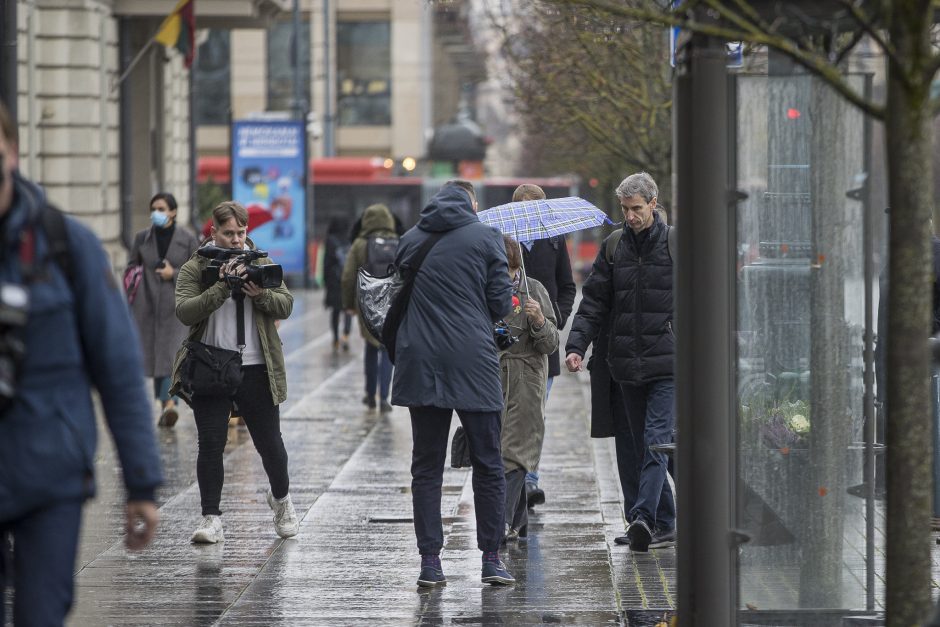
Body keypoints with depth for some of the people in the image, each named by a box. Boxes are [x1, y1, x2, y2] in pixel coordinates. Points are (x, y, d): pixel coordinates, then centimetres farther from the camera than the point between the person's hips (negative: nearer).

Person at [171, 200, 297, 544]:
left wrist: (260, 295, -17)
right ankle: (211, 518, 3)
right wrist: (222, 288, -20)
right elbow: (184, 311, -12)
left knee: (269, 442, 9)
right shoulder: (194, 269, 2)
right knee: (211, 444, -3)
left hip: (255, 368, 1)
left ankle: (281, 497, 34)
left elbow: (286, 306, 3)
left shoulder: (262, 265, 9)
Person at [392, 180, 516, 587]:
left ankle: (430, 561, 3)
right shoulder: (486, 237, 0)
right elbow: (501, 302, -3)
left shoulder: (410, 240, 10)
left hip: (420, 365, 3)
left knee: (426, 466, 7)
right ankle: (491, 559, 5)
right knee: (488, 464, 6)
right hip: (473, 363, -3)